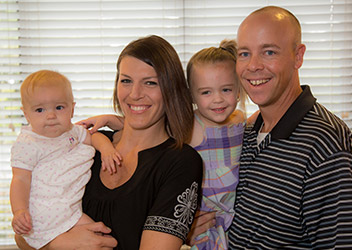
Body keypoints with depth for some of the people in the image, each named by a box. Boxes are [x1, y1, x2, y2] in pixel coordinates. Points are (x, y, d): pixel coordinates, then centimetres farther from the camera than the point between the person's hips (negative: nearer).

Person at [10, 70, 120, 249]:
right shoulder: (27, 144, -11)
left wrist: (107, 150, -1)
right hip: (48, 211, -8)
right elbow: (20, 179, -13)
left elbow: (92, 137, 22)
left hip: (73, 203, 8)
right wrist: (19, 211, -27)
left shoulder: (72, 131, 10)